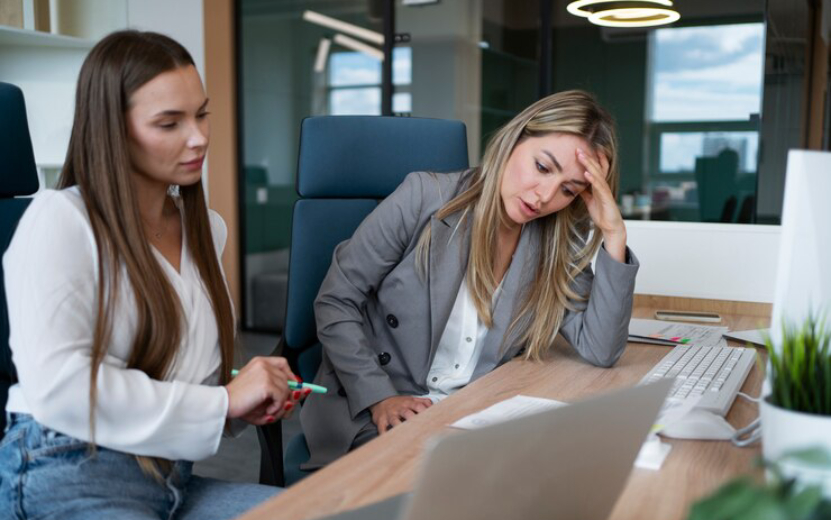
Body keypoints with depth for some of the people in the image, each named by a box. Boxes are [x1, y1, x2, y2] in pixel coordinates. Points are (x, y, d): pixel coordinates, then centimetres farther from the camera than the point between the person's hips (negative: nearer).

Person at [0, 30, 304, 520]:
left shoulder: (206, 227, 13)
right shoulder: (59, 219, -10)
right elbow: (57, 384, -21)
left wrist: (247, 404, -1)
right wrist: (222, 403, -17)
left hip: (170, 478, 7)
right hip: (65, 478, -7)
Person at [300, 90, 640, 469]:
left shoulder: (555, 246, 1)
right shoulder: (425, 199, -10)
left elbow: (600, 351, -7)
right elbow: (335, 303, -7)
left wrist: (614, 235, -14)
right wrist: (379, 398, -17)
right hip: (378, 415, -5)